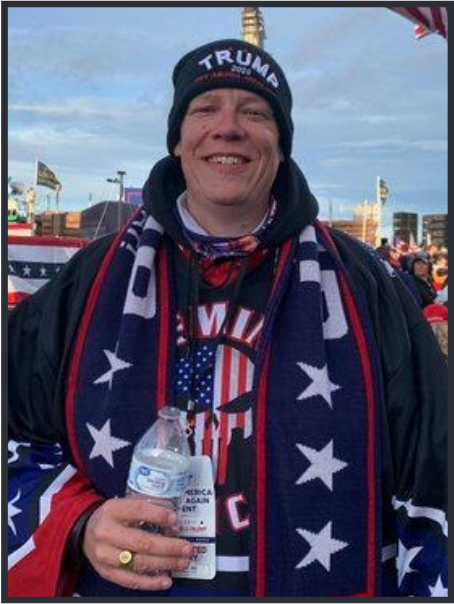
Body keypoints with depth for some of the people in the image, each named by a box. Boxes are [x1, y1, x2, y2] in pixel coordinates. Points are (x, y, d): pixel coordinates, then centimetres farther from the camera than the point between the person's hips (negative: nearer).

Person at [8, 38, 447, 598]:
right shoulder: (93, 281, -4)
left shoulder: (358, 287, -6)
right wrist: (78, 527, -14)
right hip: (121, 584, 1)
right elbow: (17, 434, 1)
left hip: (324, 580, 0)